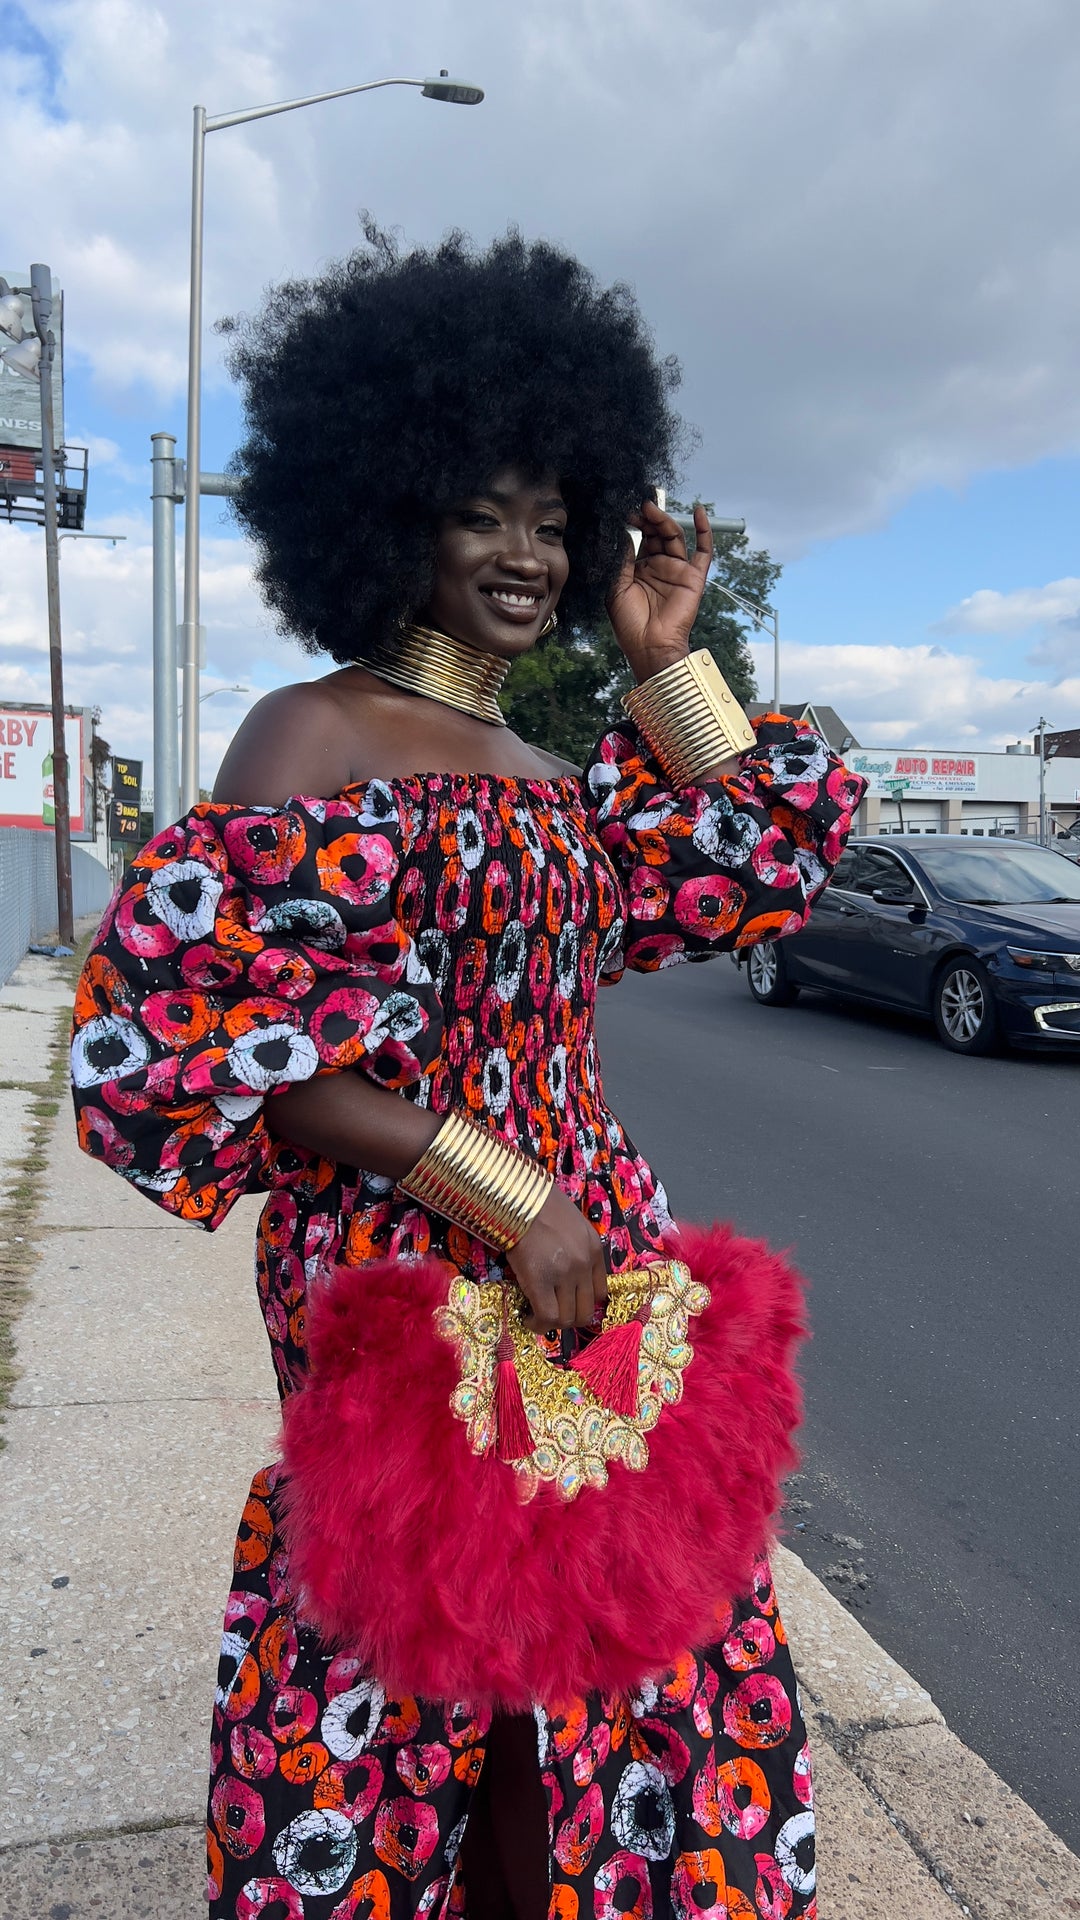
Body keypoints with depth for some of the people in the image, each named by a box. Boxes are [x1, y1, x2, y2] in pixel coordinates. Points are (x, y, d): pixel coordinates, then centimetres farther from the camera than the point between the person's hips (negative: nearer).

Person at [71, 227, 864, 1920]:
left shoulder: (544, 776, 12)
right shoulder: (312, 741, -10)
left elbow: (769, 857, 17)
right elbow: (203, 1044, -18)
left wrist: (664, 664, 9)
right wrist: (503, 1199, -19)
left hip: (587, 1248, 7)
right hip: (404, 1275, -7)